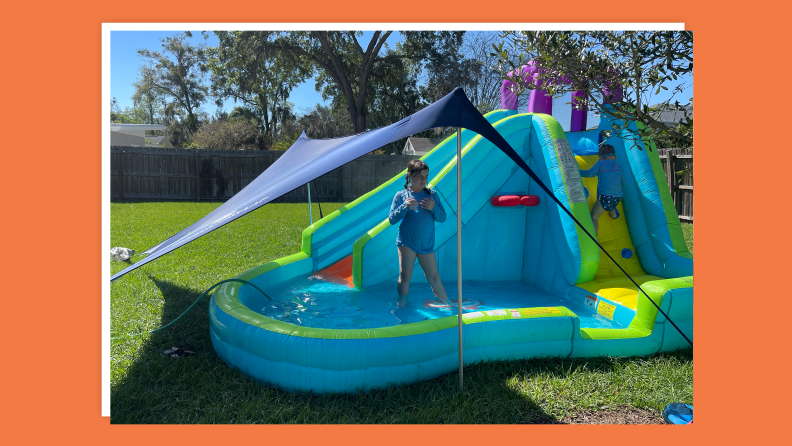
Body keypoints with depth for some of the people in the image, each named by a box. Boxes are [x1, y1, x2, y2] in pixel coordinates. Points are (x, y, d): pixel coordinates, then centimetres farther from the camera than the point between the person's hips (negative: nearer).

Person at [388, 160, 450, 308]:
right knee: (405, 275, -3)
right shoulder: (401, 195, -1)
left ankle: (447, 303, 26)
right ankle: (401, 304, 14)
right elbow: (392, 219, -5)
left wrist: (433, 208, -16)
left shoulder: (431, 195, 5)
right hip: (406, 242, -2)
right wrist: (405, 207, -19)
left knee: (434, 277, 9)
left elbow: (442, 217, 3)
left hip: (426, 244, 2)